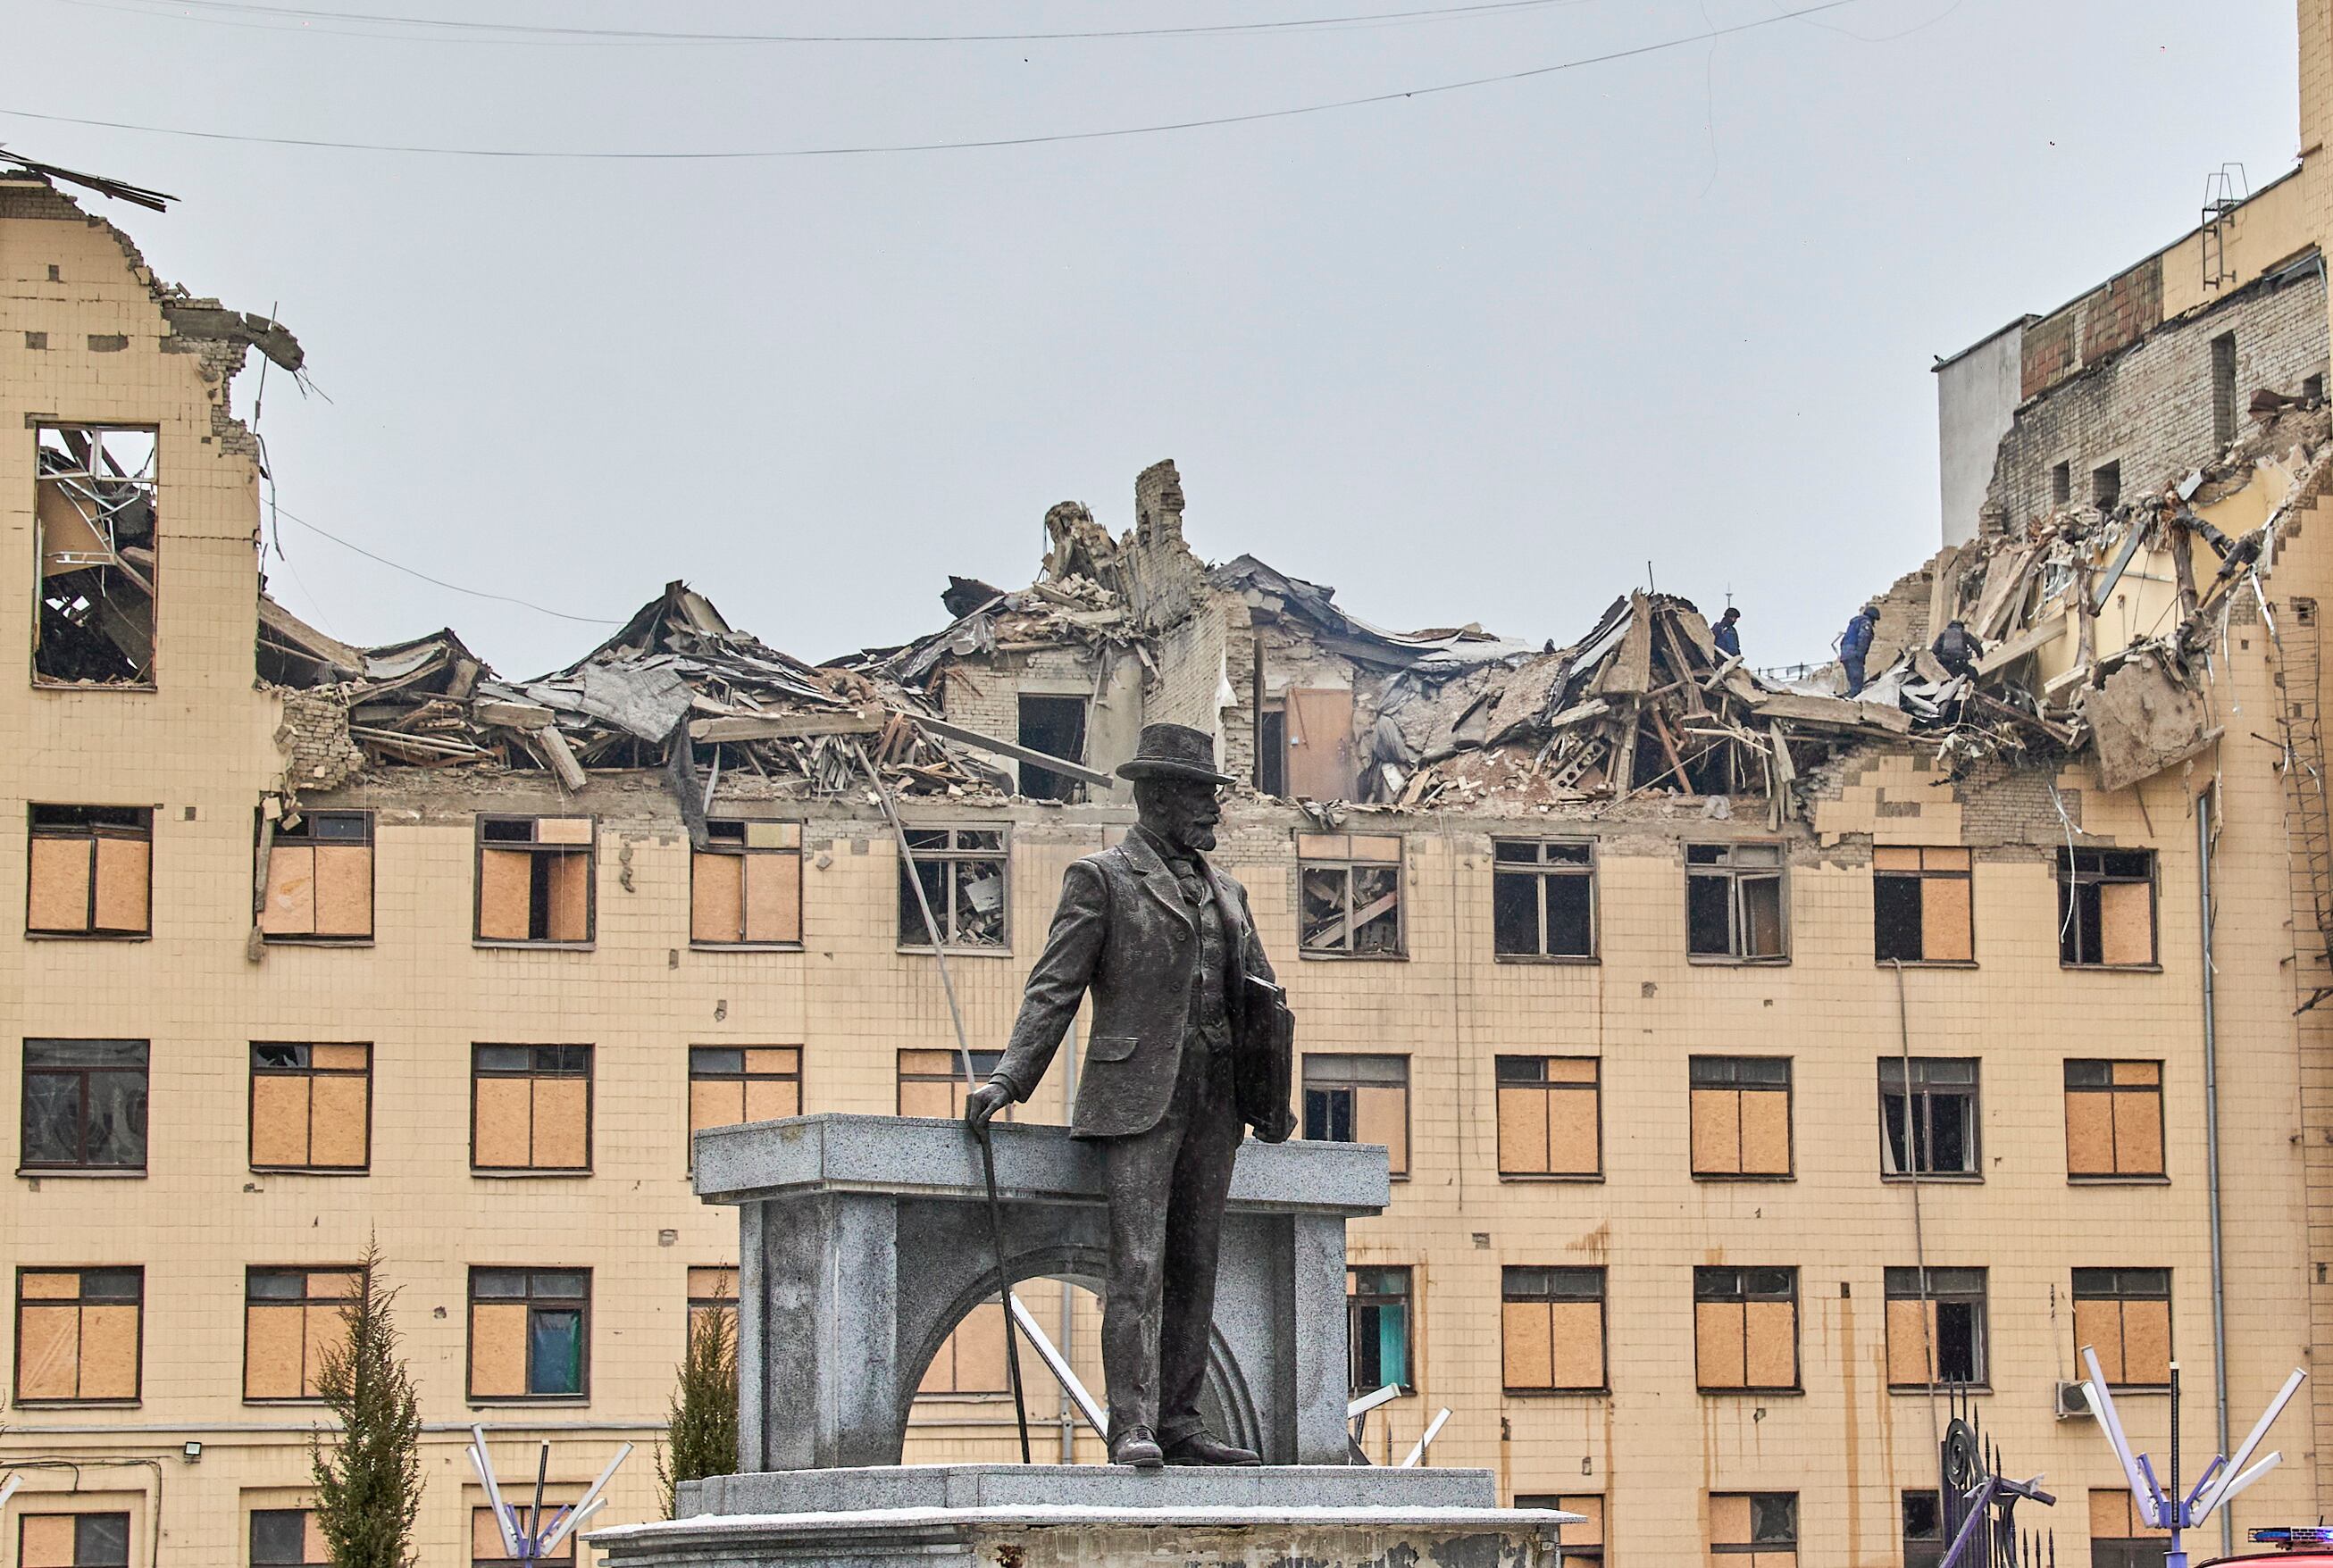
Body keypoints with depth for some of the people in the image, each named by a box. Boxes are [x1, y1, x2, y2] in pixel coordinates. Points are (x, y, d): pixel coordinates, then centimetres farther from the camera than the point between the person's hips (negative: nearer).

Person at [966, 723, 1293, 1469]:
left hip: (1212, 1100, 6)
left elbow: (1260, 997, 24)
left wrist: (1268, 1098, 16)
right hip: (1138, 1097, -6)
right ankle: (1133, 1428, -18)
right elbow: (1054, 988, -3)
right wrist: (1008, 1077, -13)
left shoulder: (1223, 891, 20)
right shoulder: (1101, 877, 2)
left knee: (1195, 1267, 6)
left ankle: (1180, 1424, 9)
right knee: (1138, 1262, -14)